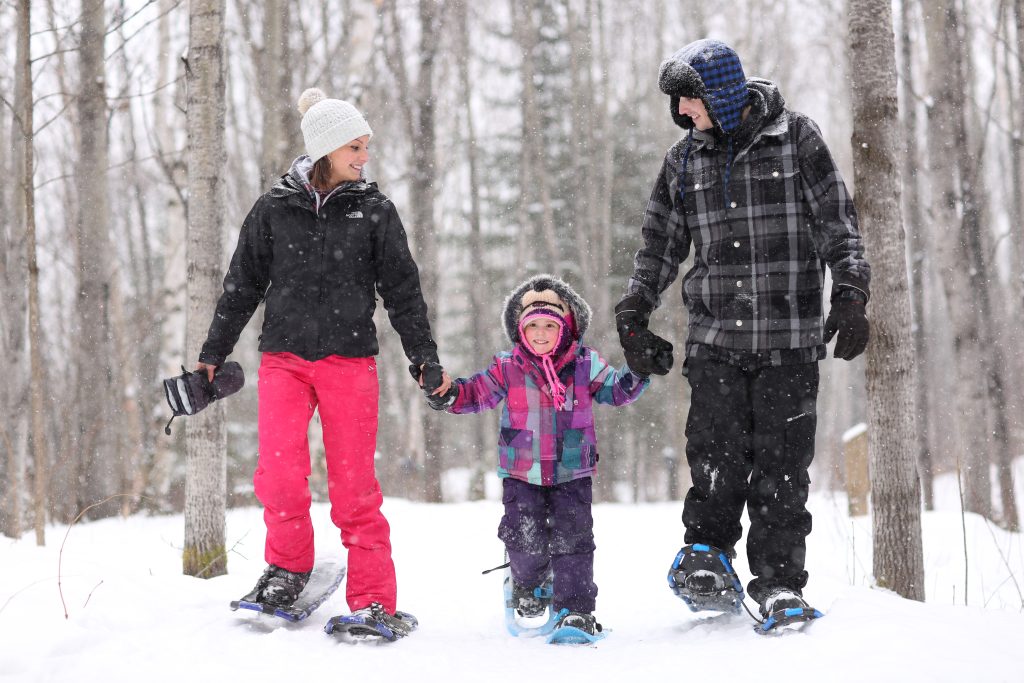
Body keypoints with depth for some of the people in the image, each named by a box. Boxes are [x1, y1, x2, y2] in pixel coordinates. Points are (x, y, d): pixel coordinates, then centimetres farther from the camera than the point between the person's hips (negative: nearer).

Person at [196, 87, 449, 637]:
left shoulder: (375, 211, 5)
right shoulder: (274, 209, 5)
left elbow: (403, 292, 9)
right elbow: (242, 285, 13)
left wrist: (426, 358, 4)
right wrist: (212, 355, 14)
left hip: (350, 360, 0)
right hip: (284, 358, 0)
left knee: (355, 484, -4)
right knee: (279, 471, -16)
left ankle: (373, 600, 4)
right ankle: (288, 565, 8)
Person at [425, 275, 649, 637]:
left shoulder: (586, 365, 0)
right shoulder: (508, 368, -1)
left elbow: (617, 390, 7)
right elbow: (475, 393, 2)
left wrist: (639, 372, -10)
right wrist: (447, 394, -16)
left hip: (572, 473, 0)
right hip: (522, 474, 0)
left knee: (572, 537, -5)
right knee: (525, 538, -6)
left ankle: (575, 607, 4)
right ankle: (528, 584, 27)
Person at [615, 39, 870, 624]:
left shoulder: (797, 138, 1)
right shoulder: (684, 160, 11)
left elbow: (838, 224, 1)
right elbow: (661, 245, 20)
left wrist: (850, 294, -9)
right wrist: (634, 313, 14)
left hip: (790, 334, -2)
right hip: (714, 334, 3)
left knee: (782, 463, -3)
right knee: (716, 455, -7)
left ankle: (780, 582, 6)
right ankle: (708, 559, 9)